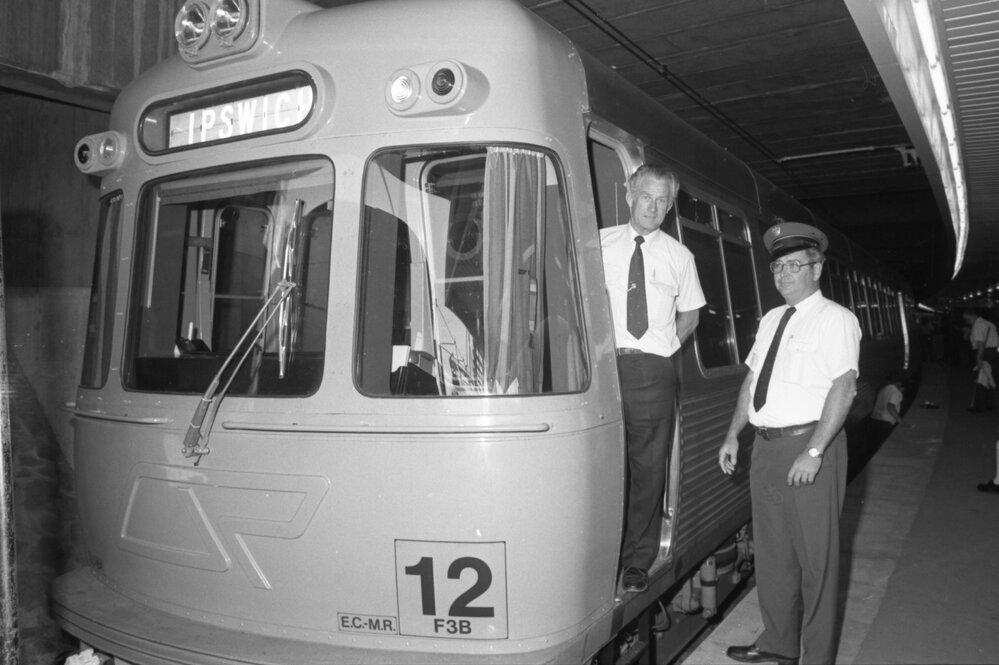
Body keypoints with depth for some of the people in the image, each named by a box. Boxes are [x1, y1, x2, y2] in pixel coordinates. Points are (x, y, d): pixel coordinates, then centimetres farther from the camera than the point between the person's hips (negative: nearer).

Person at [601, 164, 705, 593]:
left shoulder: (678, 256, 11)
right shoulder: (598, 244, 8)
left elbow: (690, 314, 21)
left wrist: (666, 347, 6)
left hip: (653, 370, 1)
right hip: (603, 365, -1)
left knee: (648, 466, 4)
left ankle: (638, 562, 16)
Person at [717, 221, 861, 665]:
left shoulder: (834, 319, -6)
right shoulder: (771, 320, 15)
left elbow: (843, 388, -16)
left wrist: (814, 452, -23)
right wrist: (733, 435, 11)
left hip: (810, 445, -7)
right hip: (766, 446, 7)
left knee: (815, 556, 3)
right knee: (771, 551, 16)